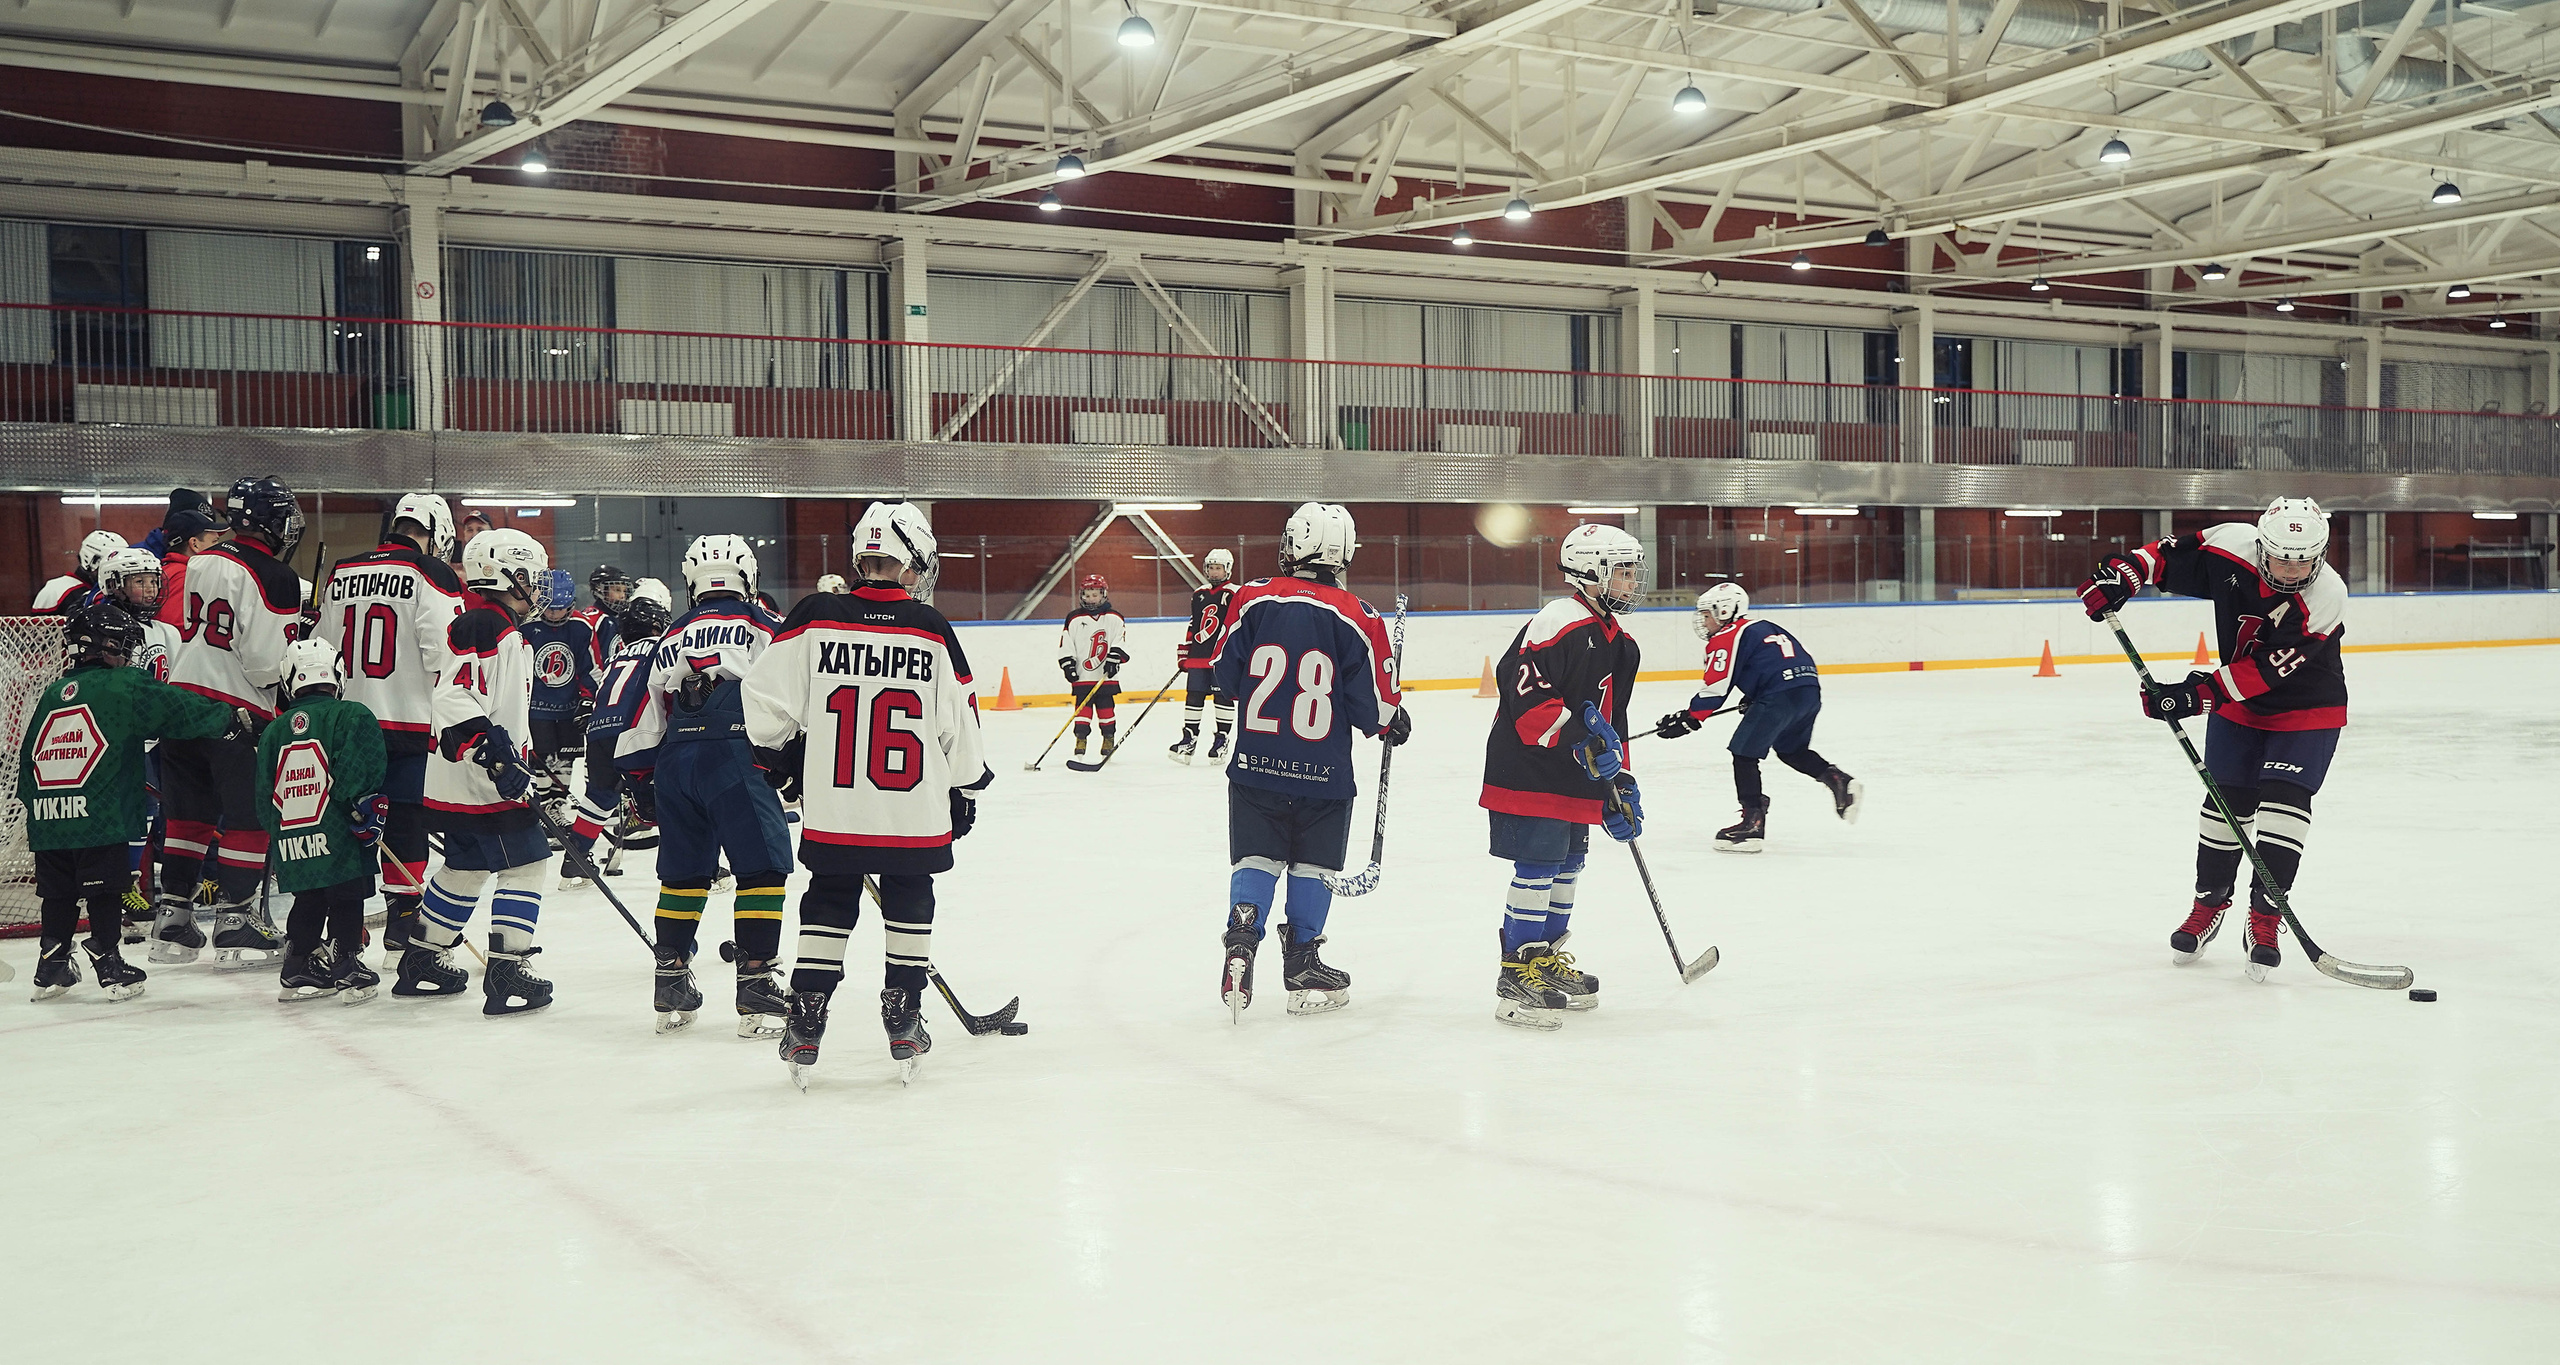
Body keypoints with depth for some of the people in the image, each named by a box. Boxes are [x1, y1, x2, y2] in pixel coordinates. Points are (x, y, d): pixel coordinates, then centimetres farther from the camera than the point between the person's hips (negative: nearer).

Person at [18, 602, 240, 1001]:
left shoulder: (50, 695, 15)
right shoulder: (126, 686, -4)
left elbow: (27, 757, 19)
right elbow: (183, 710, -5)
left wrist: (35, 805, 28)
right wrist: (231, 720, 8)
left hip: (48, 819, 6)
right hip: (102, 817, -6)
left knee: (58, 893, 14)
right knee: (104, 891, 1)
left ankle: (52, 968, 19)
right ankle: (109, 965, 5)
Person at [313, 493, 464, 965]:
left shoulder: (340, 574, 12)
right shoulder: (433, 574, -8)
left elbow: (322, 649, 18)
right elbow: (444, 652, -13)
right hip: (410, 721, -5)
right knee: (408, 822, 1)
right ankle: (402, 931, 2)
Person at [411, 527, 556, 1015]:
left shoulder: (507, 631, 18)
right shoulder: (484, 626, -16)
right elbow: (454, 697, -26)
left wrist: (523, 766, 28)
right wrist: (497, 754, -29)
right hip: (479, 784, -11)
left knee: (466, 867, 19)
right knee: (526, 862, -7)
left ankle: (421, 962, 28)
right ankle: (507, 973, -8)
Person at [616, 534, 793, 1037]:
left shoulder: (671, 637, 22)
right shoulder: (763, 624, 8)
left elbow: (643, 722, 23)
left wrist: (641, 782, 30)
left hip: (674, 763, 5)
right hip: (734, 755, -5)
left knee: (683, 872, 17)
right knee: (763, 868, 0)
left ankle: (671, 986, 19)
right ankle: (755, 987, -6)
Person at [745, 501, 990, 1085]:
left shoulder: (815, 618, -5)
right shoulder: (932, 631, -5)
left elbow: (767, 702, -3)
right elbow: (960, 723, 1)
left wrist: (774, 755, 17)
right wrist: (965, 790, 15)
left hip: (832, 811, 1)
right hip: (915, 812, 0)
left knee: (827, 909, 14)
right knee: (909, 908, 16)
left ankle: (805, 1029, 15)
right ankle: (904, 1029, 19)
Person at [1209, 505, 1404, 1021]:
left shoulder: (1252, 600, -6)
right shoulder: (1357, 618, -10)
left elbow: (1224, 676, 1)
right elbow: (1373, 705, -7)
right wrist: (1394, 722, 15)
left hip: (1256, 762, 1)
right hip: (1324, 772, -1)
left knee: (1256, 858, 12)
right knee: (1313, 865, 13)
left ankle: (1241, 941, -5)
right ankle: (1303, 967, 18)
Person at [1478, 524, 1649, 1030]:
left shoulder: (1620, 643, 15)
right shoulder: (1557, 623, -17)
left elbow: (1611, 719, 21)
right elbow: (1524, 691, -25)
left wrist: (1620, 782, 16)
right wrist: (1577, 736, -26)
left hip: (1579, 780, 10)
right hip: (1530, 773, -10)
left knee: (1567, 868, 16)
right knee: (1537, 869, -9)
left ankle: (1547, 959, 29)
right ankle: (1517, 974, -2)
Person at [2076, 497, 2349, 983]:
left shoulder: (2325, 599, -31)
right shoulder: (2230, 547, -22)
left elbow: (2264, 670, -35)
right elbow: (2174, 552, -1)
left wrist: (2195, 695, -39)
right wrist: (2123, 572, -14)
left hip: (2306, 706, -3)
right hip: (2238, 700, 4)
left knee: (2284, 798, -17)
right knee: (2227, 799, 4)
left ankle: (2265, 916, -12)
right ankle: (2210, 902, 22)